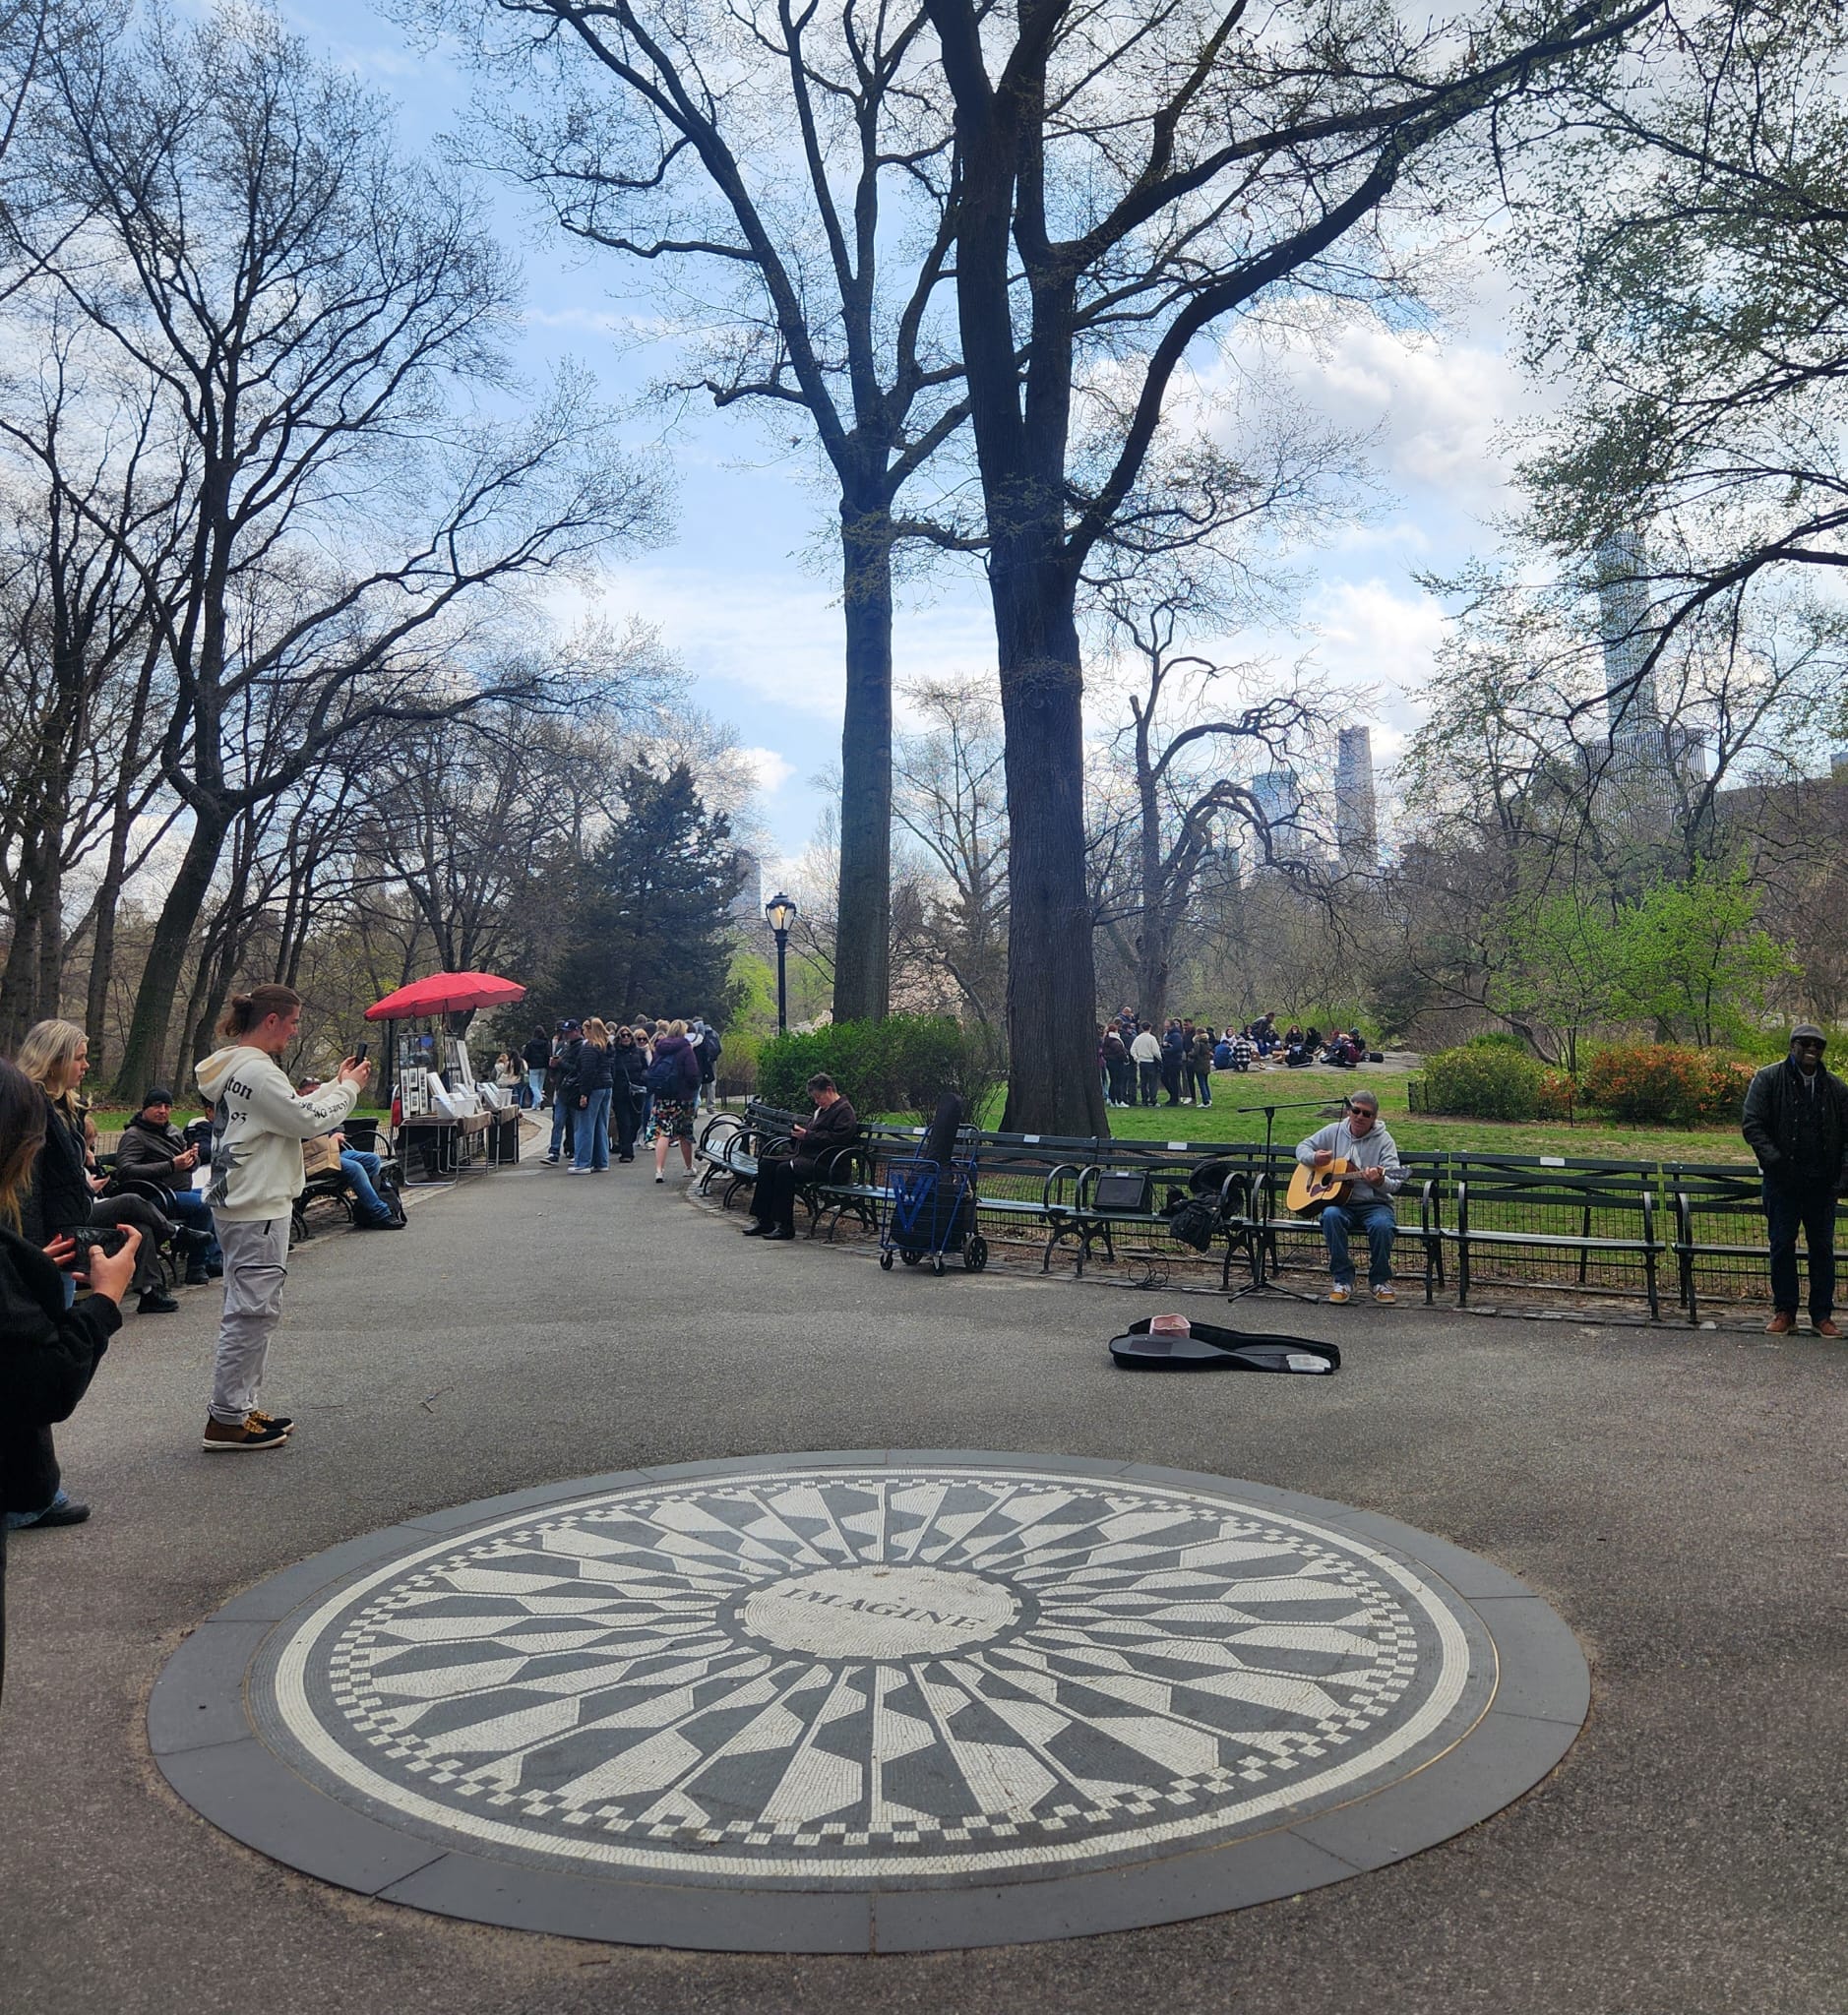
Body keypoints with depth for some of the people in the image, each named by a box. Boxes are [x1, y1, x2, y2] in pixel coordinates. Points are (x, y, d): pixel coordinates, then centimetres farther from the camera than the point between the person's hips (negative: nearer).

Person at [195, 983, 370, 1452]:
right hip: (257, 1209, -11)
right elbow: (308, 1121, -17)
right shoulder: (256, 1070, -18)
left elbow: (292, 1112, 19)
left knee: (250, 1309, 17)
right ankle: (226, 1420, 1)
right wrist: (350, 1088, -4)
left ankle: (240, 1408, 24)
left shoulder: (235, 1066, 14)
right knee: (253, 1311, -5)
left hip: (240, 1205, 11)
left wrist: (336, 1085, 14)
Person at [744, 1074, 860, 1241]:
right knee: (766, 1163, -4)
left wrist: (807, 1135, -18)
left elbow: (837, 1138, -19)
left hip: (824, 1163, -10)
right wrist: (798, 1133, 11)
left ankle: (785, 1226, -24)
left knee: (785, 1169, -30)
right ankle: (763, 1220, -6)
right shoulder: (821, 1109, 25)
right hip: (805, 1156, 10)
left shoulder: (844, 1111, -5)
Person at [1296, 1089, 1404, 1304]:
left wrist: (1379, 1182, -34)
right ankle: (1343, 1280, -20)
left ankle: (1381, 1281, -8)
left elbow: (1394, 1185, -9)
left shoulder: (1383, 1140, -1)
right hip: (1338, 1201, 2)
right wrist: (1313, 1158, -7)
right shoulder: (1334, 1132, 8)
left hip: (1374, 1203, -1)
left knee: (1382, 1225, -35)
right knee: (1331, 1216, -34)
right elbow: (1302, 1147, 17)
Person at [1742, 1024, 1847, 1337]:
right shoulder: (1767, 1079, -2)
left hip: (1822, 1182, 2)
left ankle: (1822, 1314, 17)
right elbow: (1752, 1125, -7)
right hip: (1783, 1182, -2)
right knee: (1782, 1246, 5)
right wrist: (1773, 1159, -18)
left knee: (1823, 1247, 8)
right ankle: (1784, 1311, 16)